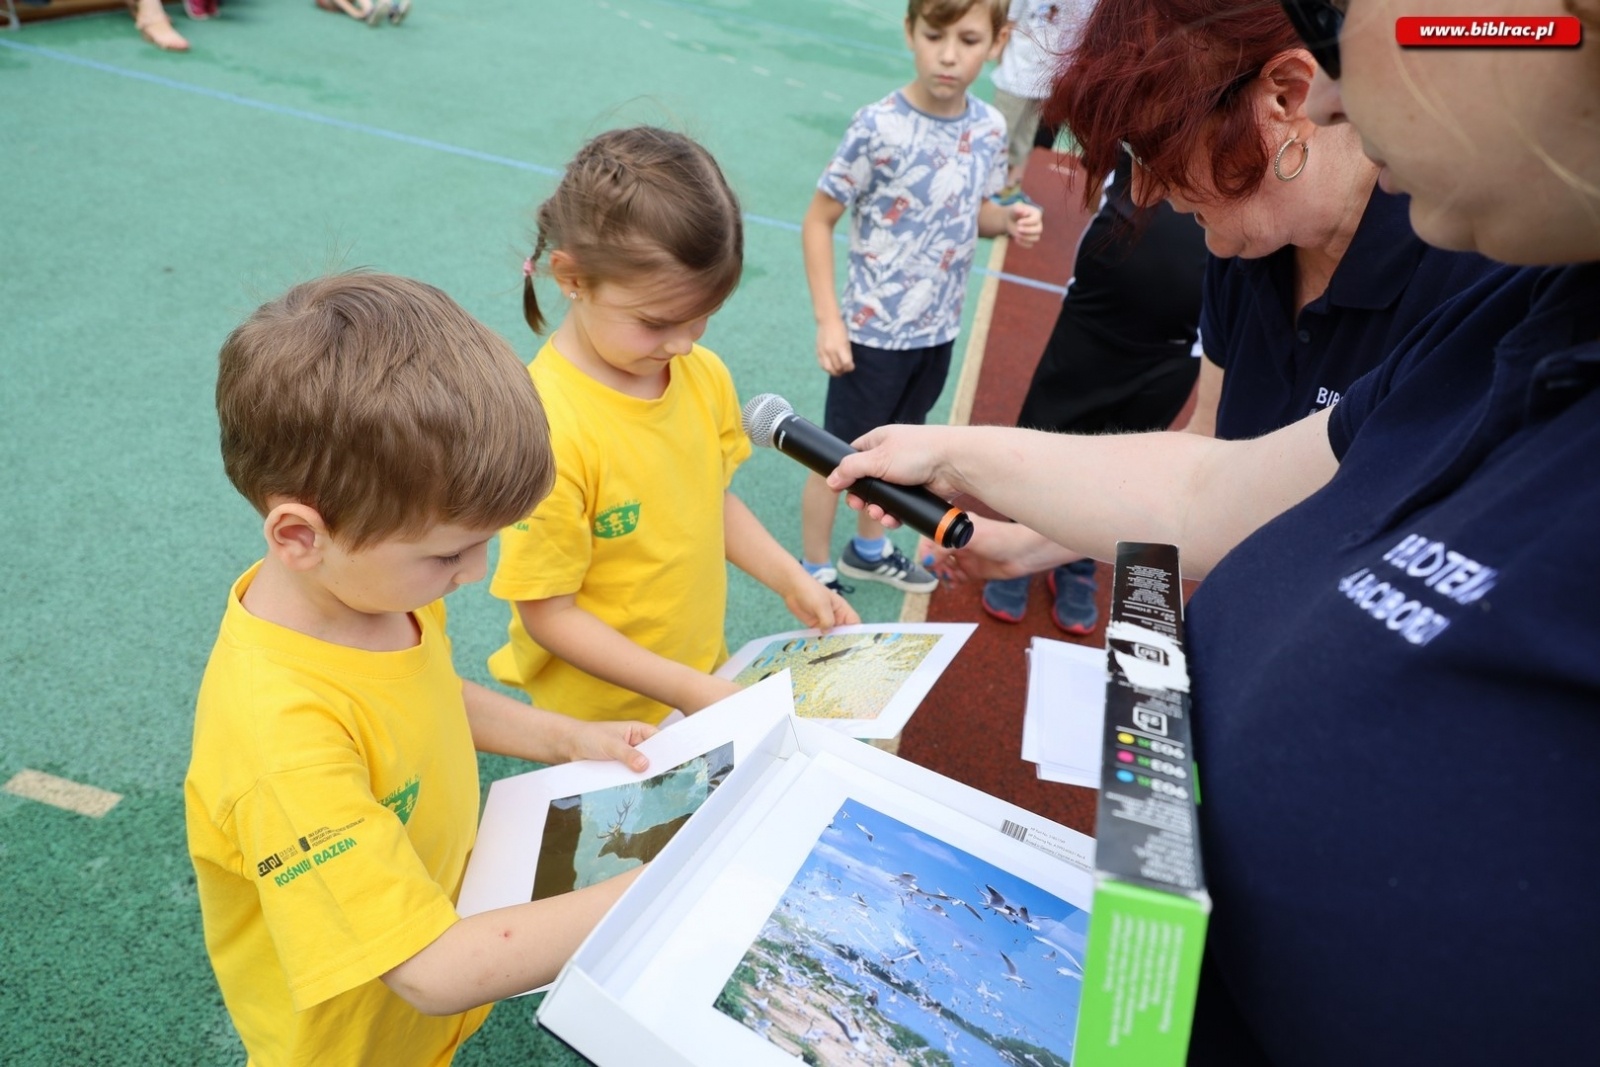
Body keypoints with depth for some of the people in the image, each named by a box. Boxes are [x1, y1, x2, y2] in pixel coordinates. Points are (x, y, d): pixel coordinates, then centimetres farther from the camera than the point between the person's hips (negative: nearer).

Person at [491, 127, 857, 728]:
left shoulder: (705, 375, -9)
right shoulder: (548, 427, -29)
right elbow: (548, 614, -22)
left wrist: (791, 582, -4)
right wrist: (688, 690, -24)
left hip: (707, 673, 6)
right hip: (599, 718, -5)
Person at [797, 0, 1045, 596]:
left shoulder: (990, 128, -4)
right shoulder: (878, 128, -20)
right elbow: (818, 221, -13)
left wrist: (1009, 222, -11)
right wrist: (828, 321, -18)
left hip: (938, 329, 6)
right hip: (874, 330, -5)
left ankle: (868, 551, 44)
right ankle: (814, 571, 29)